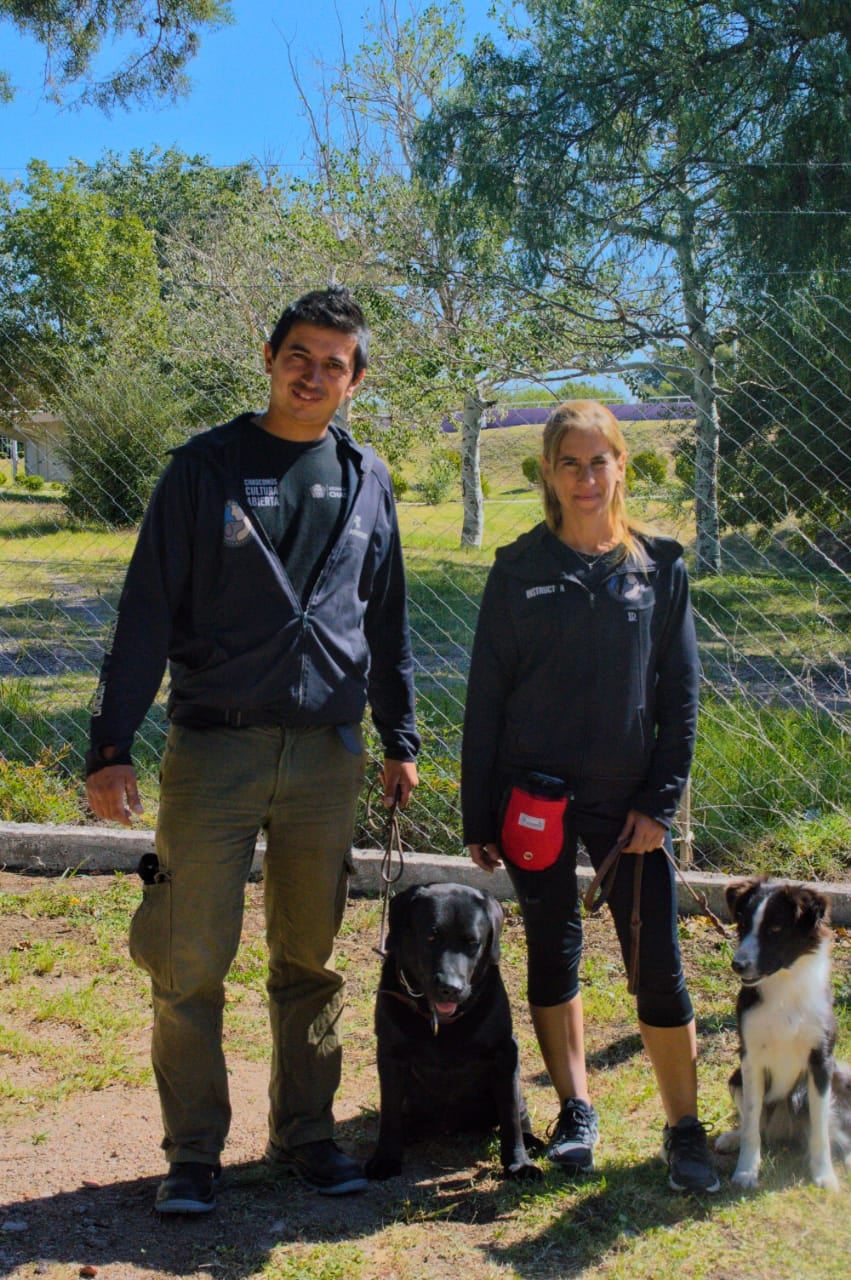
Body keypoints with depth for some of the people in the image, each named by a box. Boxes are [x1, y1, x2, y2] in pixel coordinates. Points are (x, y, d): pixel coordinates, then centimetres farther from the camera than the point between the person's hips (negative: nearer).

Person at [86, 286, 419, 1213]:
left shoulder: (365, 480, 9)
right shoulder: (206, 468, -1)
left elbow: (388, 620, 16)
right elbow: (147, 612, -3)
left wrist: (400, 739, 14)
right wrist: (111, 744, -8)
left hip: (327, 753, 3)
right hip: (214, 747, -3)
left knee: (311, 959, 11)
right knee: (192, 962, 1)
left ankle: (305, 1133, 26)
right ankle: (193, 1153, 16)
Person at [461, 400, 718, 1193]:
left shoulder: (659, 568, 3)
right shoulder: (520, 570, 2)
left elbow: (680, 694, 4)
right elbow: (485, 696, 3)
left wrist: (661, 800, -4)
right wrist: (478, 814, 1)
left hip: (625, 800, 0)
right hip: (535, 796, 1)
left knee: (658, 964, 0)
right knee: (553, 951, 11)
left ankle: (684, 1130, 16)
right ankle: (576, 1112, 28)